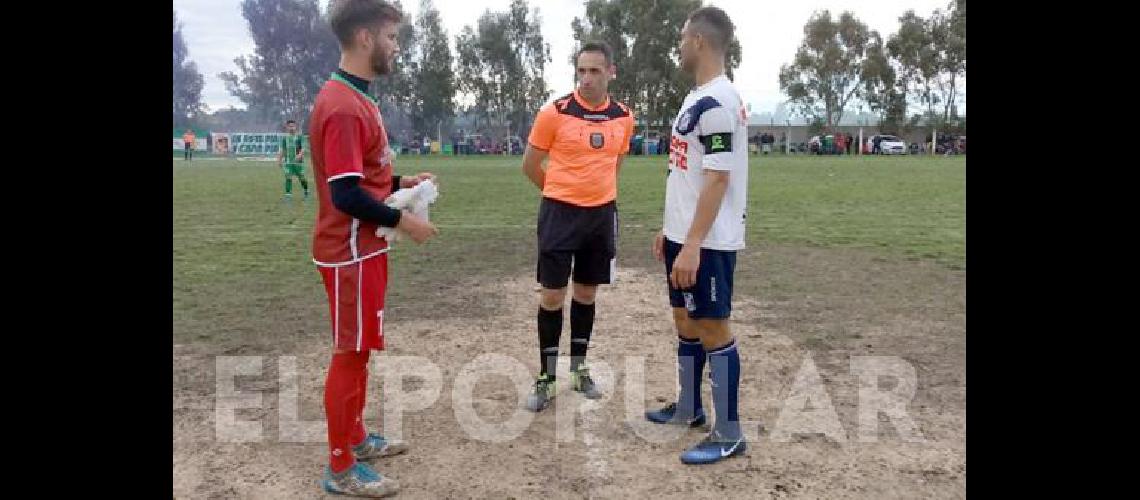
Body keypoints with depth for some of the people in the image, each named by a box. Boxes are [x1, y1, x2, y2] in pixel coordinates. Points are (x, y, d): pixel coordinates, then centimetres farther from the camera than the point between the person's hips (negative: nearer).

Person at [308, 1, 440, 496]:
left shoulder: (355, 99, 11)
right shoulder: (343, 106, -21)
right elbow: (345, 194, -25)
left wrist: (401, 182, 12)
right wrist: (402, 220, -16)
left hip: (364, 248, 10)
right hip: (351, 253, -10)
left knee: (359, 349, 18)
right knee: (351, 352, 0)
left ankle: (356, 438, 34)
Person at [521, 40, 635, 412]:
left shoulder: (623, 118, 2)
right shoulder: (554, 113, -10)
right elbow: (530, 166, 0)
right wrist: (563, 193, 9)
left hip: (602, 214, 4)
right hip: (560, 213, -3)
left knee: (587, 293, 12)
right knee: (552, 295, 0)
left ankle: (579, 369, 27)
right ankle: (546, 377, 13)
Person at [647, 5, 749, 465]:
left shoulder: (716, 102, -18)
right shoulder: (700, 98, 14)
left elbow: (717, 179, -22)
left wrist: (693, 245, -25)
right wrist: (671, 229, 22)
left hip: (707, 241, -10)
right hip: (685, 235, 10)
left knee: (712, 327, -2)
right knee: (685, 321, 18)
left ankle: (729, 435, 9)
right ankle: (688, 408, 34)